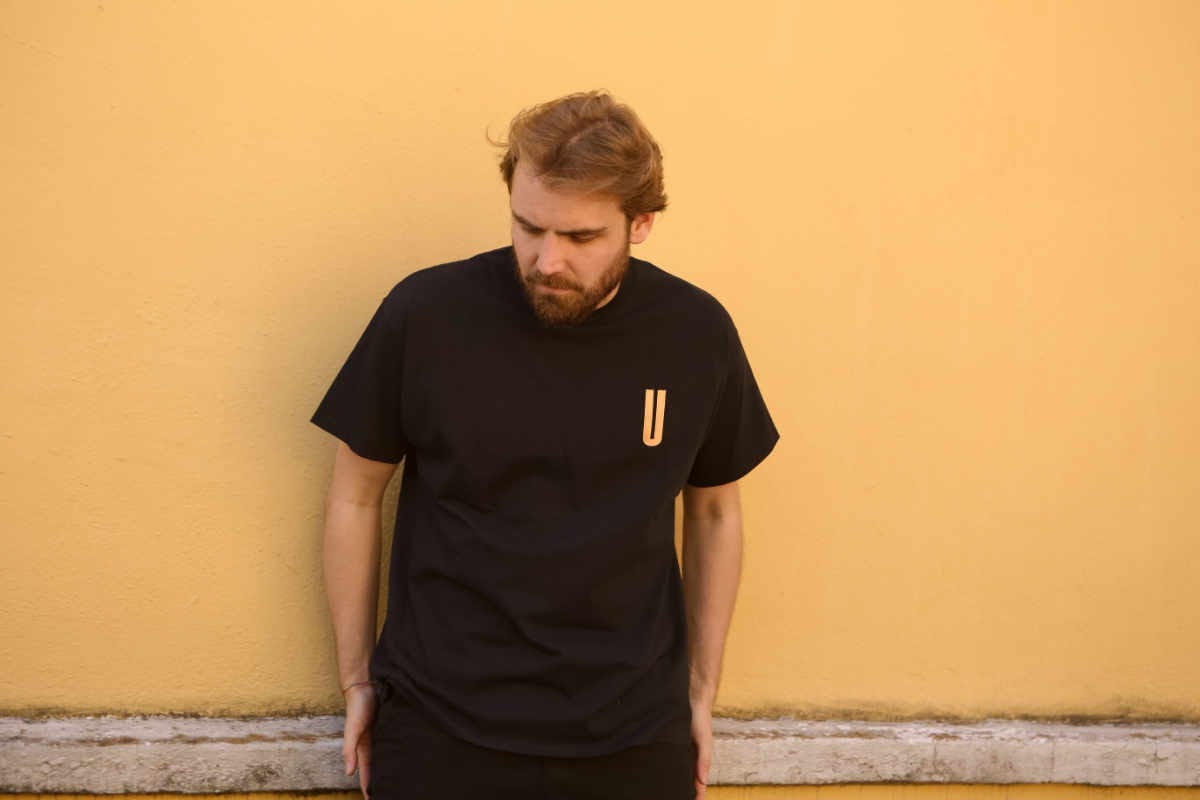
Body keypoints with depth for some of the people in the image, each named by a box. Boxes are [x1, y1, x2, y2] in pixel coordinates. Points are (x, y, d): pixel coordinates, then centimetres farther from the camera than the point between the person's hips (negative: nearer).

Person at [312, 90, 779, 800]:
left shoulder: (698, 334, -6)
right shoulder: (425, 314, -12)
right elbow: (356, 497, 0)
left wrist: (701, 691, 11)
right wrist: (357, 679, 4)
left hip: (633, 740, 2)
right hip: (441, 731, -1)